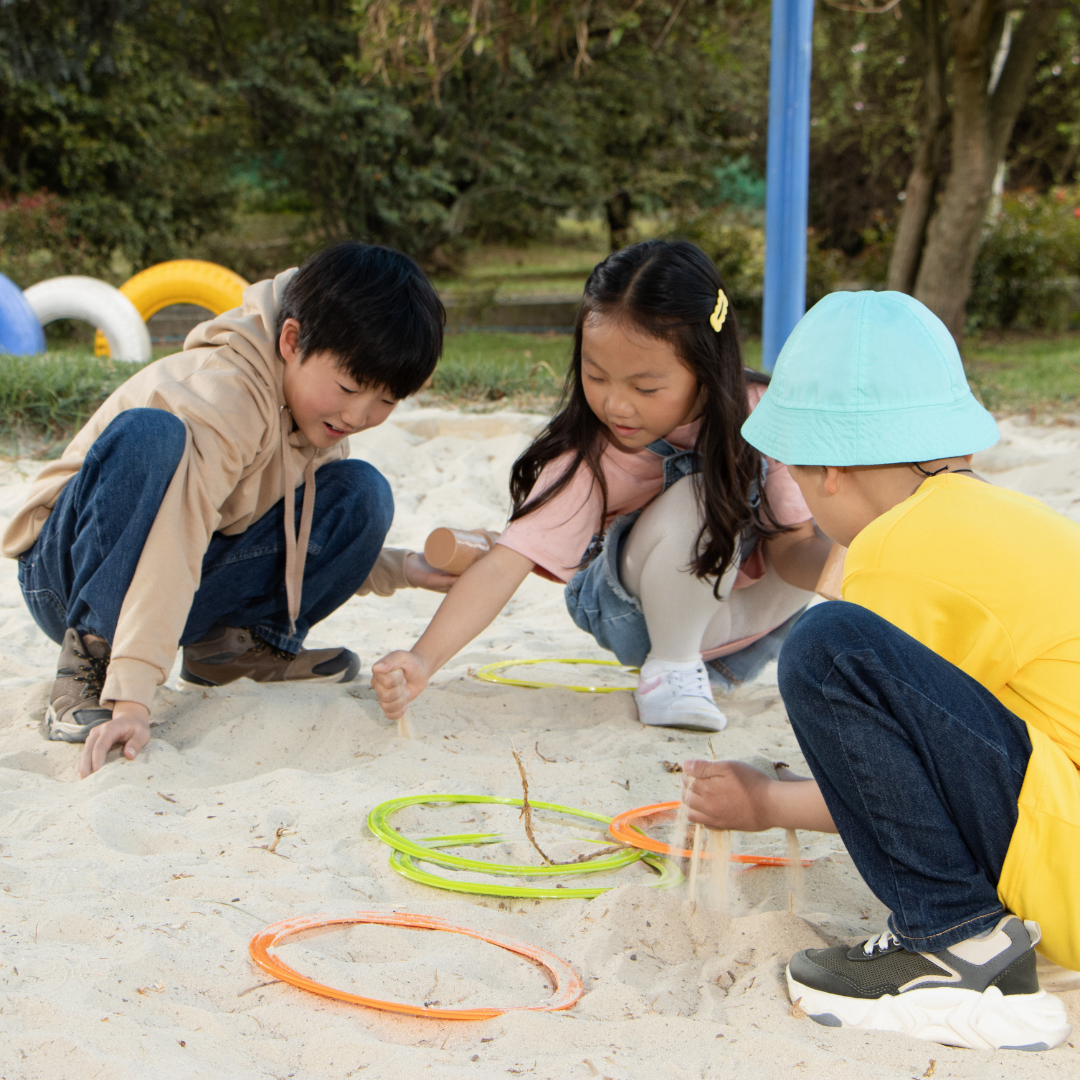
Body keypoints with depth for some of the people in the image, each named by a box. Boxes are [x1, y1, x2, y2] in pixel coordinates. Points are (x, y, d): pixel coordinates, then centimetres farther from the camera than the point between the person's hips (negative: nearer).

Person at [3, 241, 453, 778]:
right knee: (149, 434, -38)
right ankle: (88, 662, -30)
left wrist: (400, 568, -5)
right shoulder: (227, 394, -29)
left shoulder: (322, 409, -1)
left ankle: (235, 644, 2)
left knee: (361, 495, -9)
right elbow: (171, 542, -41)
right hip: (67, 571, -7)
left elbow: (309, 547, 12)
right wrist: (132, 696, -49)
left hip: (190, 589, 7)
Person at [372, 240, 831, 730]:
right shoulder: (588, 452, -28)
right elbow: (504, 565, -33)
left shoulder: (755, 415, -19)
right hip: (630, 611, -6)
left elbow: (793, 546, -16)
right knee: (700, 497, -32)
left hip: (731, 602, 6)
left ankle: (725, 665, 0)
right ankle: (670, 667, -10)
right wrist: (422, 660, -45)